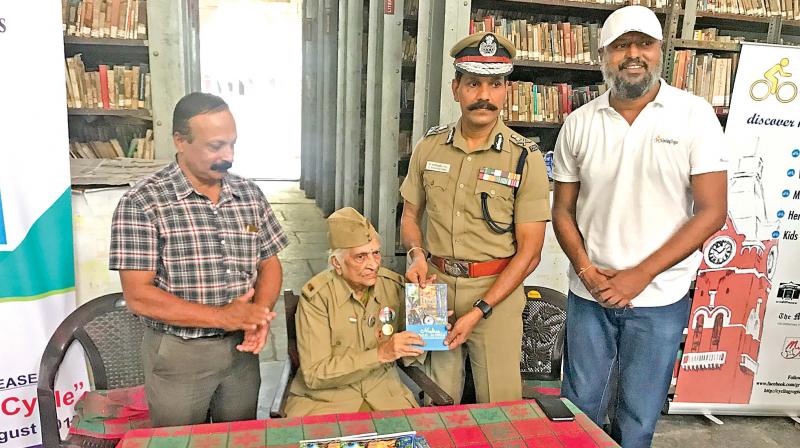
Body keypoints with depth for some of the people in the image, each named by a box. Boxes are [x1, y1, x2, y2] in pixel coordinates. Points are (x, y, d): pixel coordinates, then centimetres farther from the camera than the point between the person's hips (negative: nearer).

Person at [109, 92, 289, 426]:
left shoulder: (250, 195, 1)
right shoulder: (142, 203, -15)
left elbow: (269, 263, 5)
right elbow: (138, 296, -17)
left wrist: (259, 315, -14)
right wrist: (222, 316, -22)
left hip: (242, 348, 4)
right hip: (177, 354, -4)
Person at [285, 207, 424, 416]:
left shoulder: (393, 285, -2)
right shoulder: (316, 295, -14)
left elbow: (407, 356, 9)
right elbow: (314, 375, -16)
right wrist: (380, 354, -22)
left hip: (383, 389, 4)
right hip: (326, 396, -3)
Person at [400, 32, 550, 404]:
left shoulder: (525, 157, -8)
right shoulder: (429, 146, 1)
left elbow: (529, 251, -9)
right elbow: (410, 215, 13)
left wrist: (479, 311, -15)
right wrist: (416, 253, -8)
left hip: (497, 290, -2)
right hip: (435, 285, 3)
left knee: (500, 407, 8)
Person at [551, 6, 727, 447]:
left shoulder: (694, 115, -5)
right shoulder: (580, 123, 1)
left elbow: (711, 210, -8)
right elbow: (563, 210, 5)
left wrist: (640, 275, -14)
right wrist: (586, 270, -10)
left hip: (659, 298, -1)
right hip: (589, 294, 2)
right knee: (579, 409, 15)